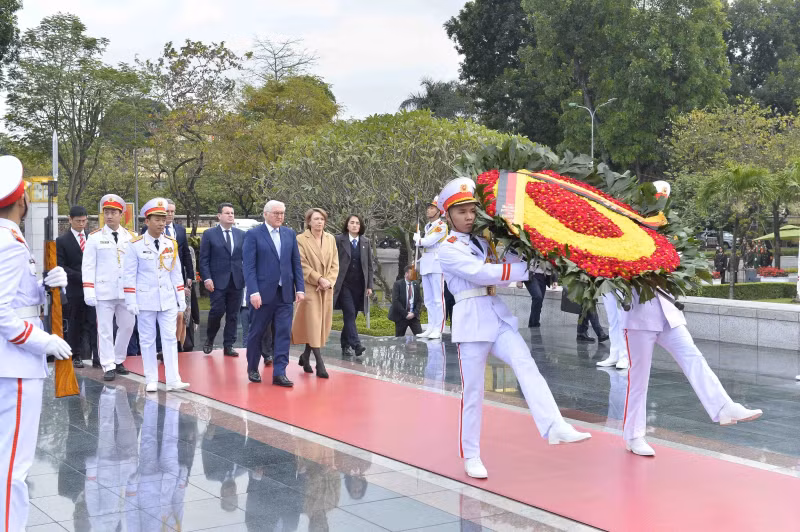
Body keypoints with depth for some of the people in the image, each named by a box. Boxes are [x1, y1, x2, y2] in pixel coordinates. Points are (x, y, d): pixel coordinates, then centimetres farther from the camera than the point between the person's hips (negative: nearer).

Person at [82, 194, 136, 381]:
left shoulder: (129, 237, 7)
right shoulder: (95, 238, 0)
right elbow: (88, 266, -2)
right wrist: (89, 292, -9)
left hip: (126, 291, 3)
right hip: (104, 292, -3)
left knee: (127, 326, 8)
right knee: (105, 329, -1)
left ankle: (118, 360, 25)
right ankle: (108, 366, 6)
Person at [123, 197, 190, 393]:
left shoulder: (171, 244, 7)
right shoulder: (135, 245, -4)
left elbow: (176, 272, 11)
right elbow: (129, 275, -4)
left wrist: (181, 298, 8)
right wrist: (131, 301, -8)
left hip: (168, 300, 3)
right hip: (145, 300, -3)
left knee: (170, 338, 0)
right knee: (147, 340, 5)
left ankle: (173, 380, 1)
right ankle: (151, 381, 12)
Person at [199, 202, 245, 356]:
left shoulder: (241, 234, 10)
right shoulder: (209, 234, 2)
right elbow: (203, 259, 0)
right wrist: (207, 278, -10)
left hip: (237, 281, 3)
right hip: (218, 281, -3)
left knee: (233, 315, 5)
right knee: (217, 311, -7)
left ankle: (228, 346, 13)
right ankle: (209, 339, 18)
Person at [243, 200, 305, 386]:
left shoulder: (290, 234, 10)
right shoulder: (253, 235, -4)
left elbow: (296, 264, 10)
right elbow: (249, 266, -9)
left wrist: (300, 288, 2)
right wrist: (253, 292, -17)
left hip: (285, 293, 4)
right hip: (263, 293, -4)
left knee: (283, 333, -1)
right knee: (256, 333, 8)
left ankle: (279, 373, 1)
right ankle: (252, 369, 26)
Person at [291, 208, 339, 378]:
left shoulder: (331, 239, 9)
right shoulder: (301, 240, -6)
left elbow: (335, 264, 7)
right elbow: (303, 265, -11)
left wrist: (329, 282, -7)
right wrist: (319, 279, -17)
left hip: (327, 289, 5)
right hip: (309, 288, -5)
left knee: (322, 325, 8)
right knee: (313, 325, -9)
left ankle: (305, 356, 25)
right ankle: (320, 364, -10)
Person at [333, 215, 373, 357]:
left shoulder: (365, 242, 10)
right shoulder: (339, 240, 0)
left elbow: (369, 266, 12)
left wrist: (369, 286, 6)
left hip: (359, 285, 4)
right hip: (344, 285, -3)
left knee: (350, 316, 7)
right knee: (349, 313, -14)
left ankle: (345, 345, 16)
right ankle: (356, 345, -20)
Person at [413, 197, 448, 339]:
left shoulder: (442, 225, -7)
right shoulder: (428, 226, 20)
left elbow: (429, 241, -16)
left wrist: (418, 239, 2)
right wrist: (419, 239, -2)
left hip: (437, 264, -9)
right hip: (425, 264, 9)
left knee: (438, 298, -9)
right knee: (428, 299, 10)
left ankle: (438, 330, -10)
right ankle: (430, 328, 14)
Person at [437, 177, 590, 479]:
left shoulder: (484, 242, 18)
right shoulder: (448, 250, -3)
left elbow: (509, 260, 8)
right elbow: (480, 273, -16)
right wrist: (527, 269, -18)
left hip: (498, 316, 5)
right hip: (471, 319, -5)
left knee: (526, 365, -16)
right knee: (472, 389, -1)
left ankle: (554, 427, -30)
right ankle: (471, 456, 10)